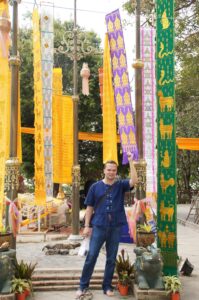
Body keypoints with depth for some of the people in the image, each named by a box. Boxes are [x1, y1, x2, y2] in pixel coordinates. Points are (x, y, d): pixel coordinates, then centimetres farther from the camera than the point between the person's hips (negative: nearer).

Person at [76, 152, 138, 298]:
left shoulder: (120, 185, 3)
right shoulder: (96, 186, 2)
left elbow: (134, 181, -15)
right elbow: (90, 207, 4)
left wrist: (131, 162, -20)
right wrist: (87, 226, 0)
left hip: (116, 227, 1)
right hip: (99, 226, -1)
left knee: (111, 258, 9)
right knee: (91, 256, 1)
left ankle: (107, 286, 22)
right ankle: (83, 286, 13)